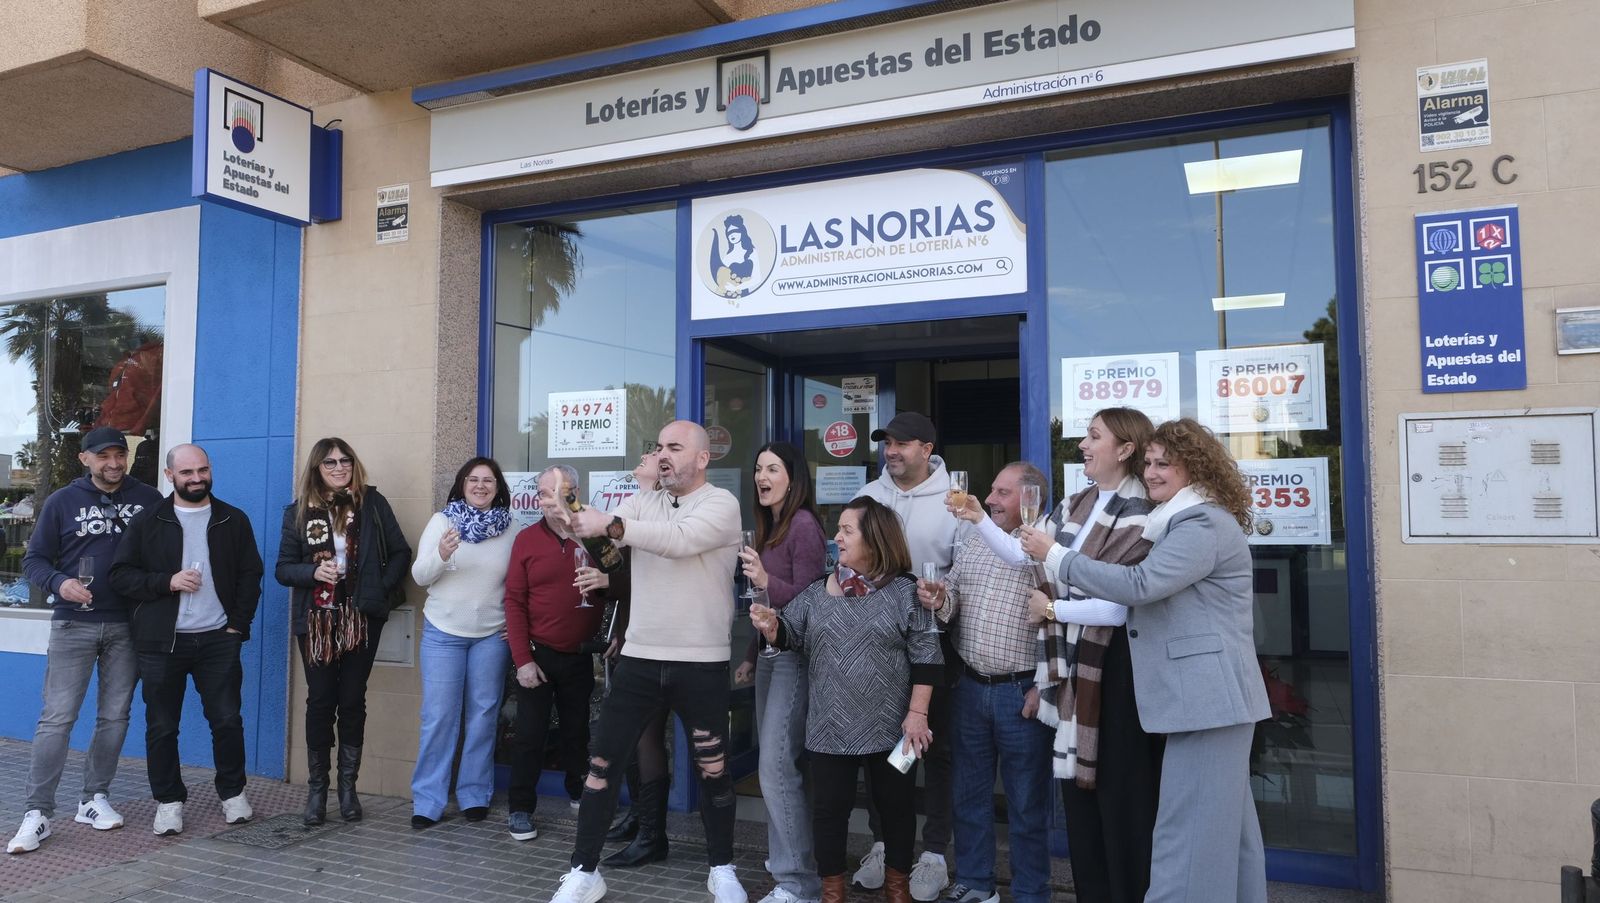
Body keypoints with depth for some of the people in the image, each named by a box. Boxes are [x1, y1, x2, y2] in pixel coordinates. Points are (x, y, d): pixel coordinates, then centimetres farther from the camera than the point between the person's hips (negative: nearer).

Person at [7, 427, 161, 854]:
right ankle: (38, 811, 3)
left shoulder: (149, 499, 4)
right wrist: (60, 583, -17)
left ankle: (94, 798, 21)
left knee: (114, 717, 8)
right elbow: (34, 559, 3)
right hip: (73, 625, -1)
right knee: (57, 718, -4)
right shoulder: (62, 501, 2)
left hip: (127, 626, 2)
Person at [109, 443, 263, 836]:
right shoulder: (146, 522, 4)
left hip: (218, 640, 0)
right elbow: (120, 575, 1)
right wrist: (167, 582, -14)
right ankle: (168, 801, 20)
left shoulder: (233, 520, 7)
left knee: (227, 720, 3)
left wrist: (238, 624, -2)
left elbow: (251, 575, 6)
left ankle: (233, 793, 19)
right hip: (162, 642, 0)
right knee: (161, 727, 6)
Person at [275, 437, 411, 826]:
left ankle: (348, 786, 17)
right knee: (320, 701, 4)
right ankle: (317, 788, 17)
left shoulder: (372, 503, 1)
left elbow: (401, 552, 4)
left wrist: (382, 587, -6)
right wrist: (314, 571, -15)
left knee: (352, 700, 6)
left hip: (361, 618, 0)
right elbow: (283, 568, 4)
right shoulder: (299, 510, 3)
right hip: (316, 619, 1)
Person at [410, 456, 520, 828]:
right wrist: (440, 555, -24)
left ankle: (474, 795, 19)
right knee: (439, 716, 0)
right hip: (443, 633, -1)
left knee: (484, 715, 7)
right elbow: (420, 576, -4)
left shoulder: (510, 528, 0)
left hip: (492, 635, 1)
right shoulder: (442, 521, -2)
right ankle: (427, 801, 10)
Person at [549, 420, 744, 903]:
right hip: (639, 657, 4)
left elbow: (680, 539, -26)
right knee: (603, 762, 5)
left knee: (713, 768, 10)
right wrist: (573, 520, -30)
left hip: (701, 663, -4)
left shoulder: (721, 504, -8)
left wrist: (610, 525, -32)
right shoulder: (643, 502, 9)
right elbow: (604, 527, -8)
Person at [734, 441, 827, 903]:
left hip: (794, 654, -9)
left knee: (778, 766, -10)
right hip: (770, 653, 9)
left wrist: (765, 580, -32)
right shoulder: (769, 527, 14)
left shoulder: (804, 524, -12)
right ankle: (783, 858, 25)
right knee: (773, 764, 13)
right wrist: (751, 657, 19)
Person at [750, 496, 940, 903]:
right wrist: (770, 626, -12)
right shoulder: (818, 592, 4)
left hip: (889, 727, -2)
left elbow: (925, 656, -6)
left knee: (896, 806, 12)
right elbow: (790, 634, 10)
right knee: (829, 809, 9)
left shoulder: (904, 592, -6)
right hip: (830, 728, 2)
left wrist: (917, 713, -10)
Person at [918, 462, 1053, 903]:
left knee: (1026, 802, 8)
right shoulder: (971, 543, 9)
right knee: (969, 792, 17)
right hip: (970, 686, 6)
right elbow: (952, 597, 14)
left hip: (1022, 693, -6)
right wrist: (939, 599, -9)